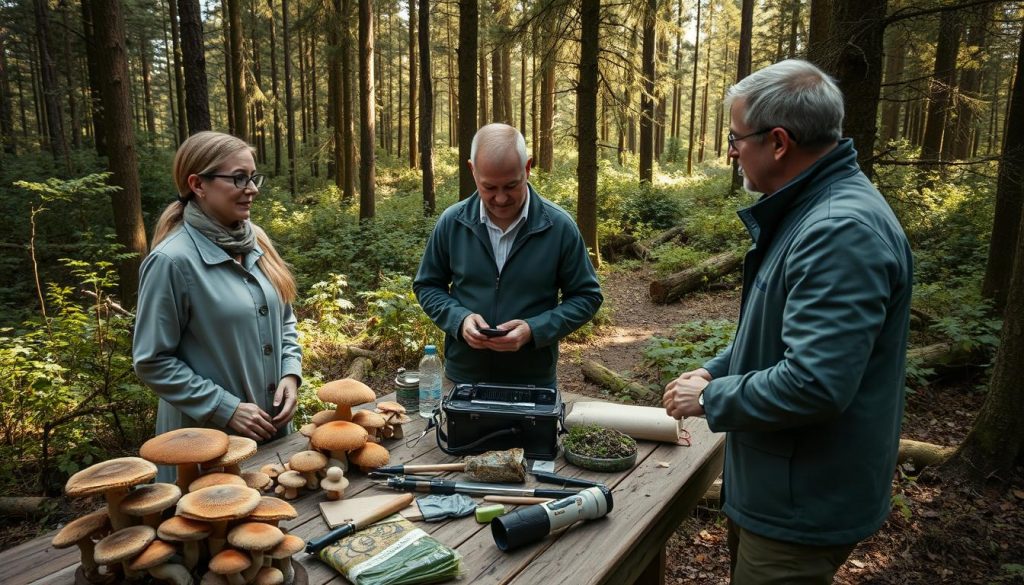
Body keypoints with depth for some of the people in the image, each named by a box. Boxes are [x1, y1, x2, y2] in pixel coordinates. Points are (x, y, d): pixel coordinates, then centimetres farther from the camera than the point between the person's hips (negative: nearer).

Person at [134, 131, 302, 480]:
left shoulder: (256, 241, 1)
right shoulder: (173, 260, -18)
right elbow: (152, 361, -14)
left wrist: (290, 374, -4)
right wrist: (225, 409, -17)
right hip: (208, 435, -6)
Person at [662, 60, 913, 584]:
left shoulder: (842, 231, -27)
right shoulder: (806, 209, 7)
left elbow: (812, 383, -33)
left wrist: (710, 399, -18)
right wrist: (714, 370, 6)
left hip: (803, 507, -10)